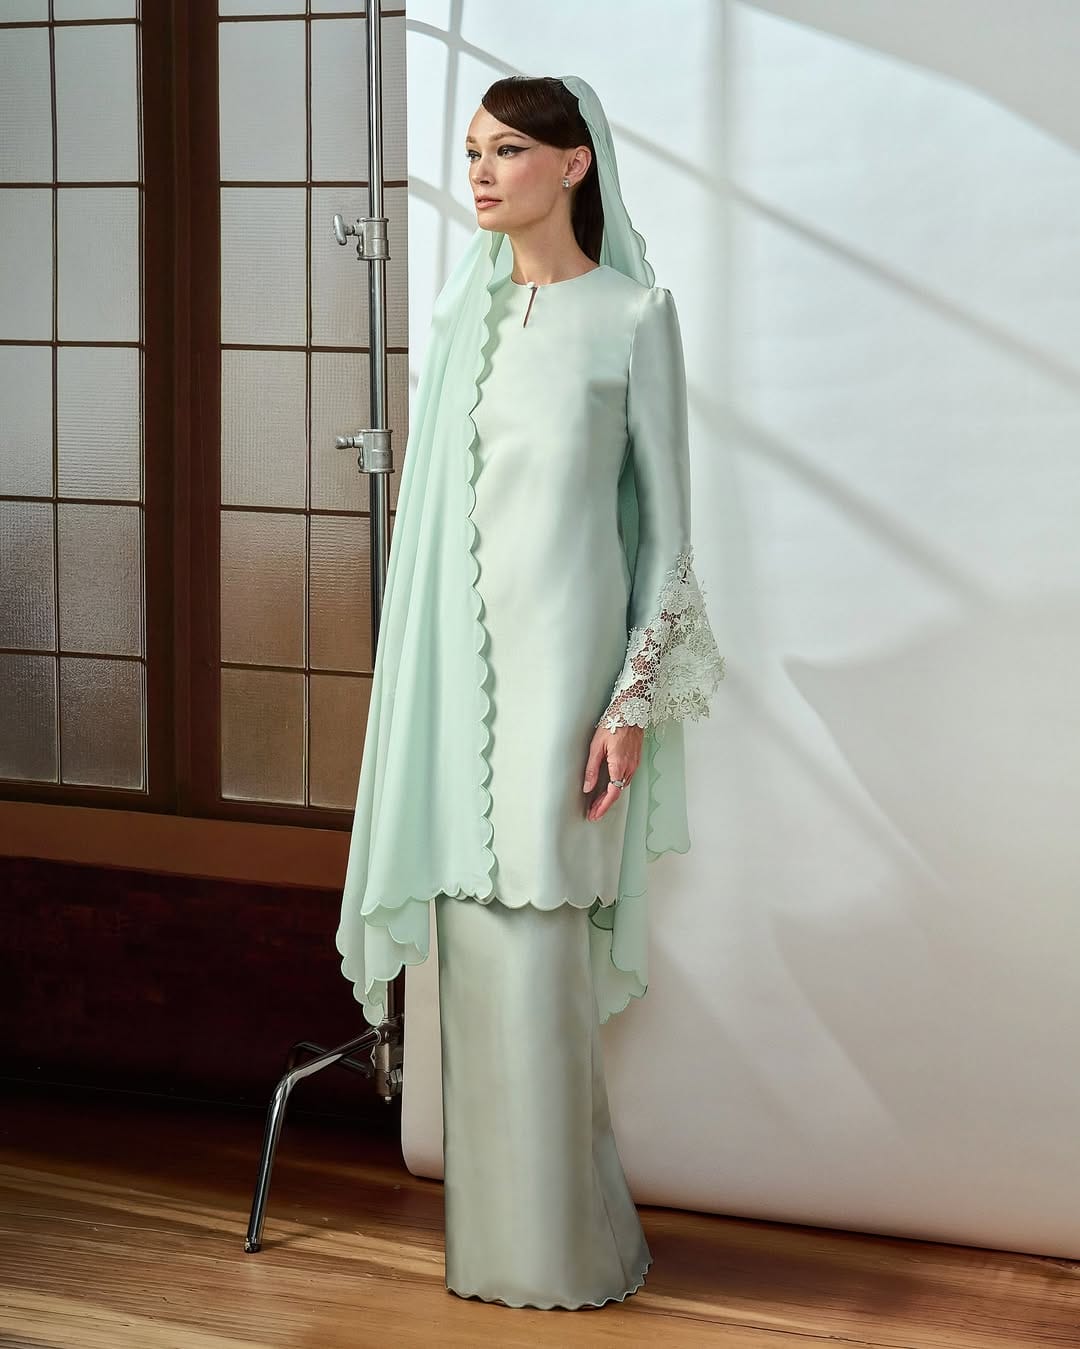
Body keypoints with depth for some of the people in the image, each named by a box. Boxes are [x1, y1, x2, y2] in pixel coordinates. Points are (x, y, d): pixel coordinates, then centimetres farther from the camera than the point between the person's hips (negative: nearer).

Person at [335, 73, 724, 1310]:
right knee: (478, 941, 7)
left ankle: (558, 1244, 8)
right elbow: (431, 501, 15)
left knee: (539, 941, -4)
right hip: (461, 652, 5)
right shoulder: (464, 312, 12)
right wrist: (416, 669, 10)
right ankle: (496, 1223, 18)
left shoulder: (632, 313, -2)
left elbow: (664, 514, -3)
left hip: (565, 650, -5)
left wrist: (635, 700, -9)